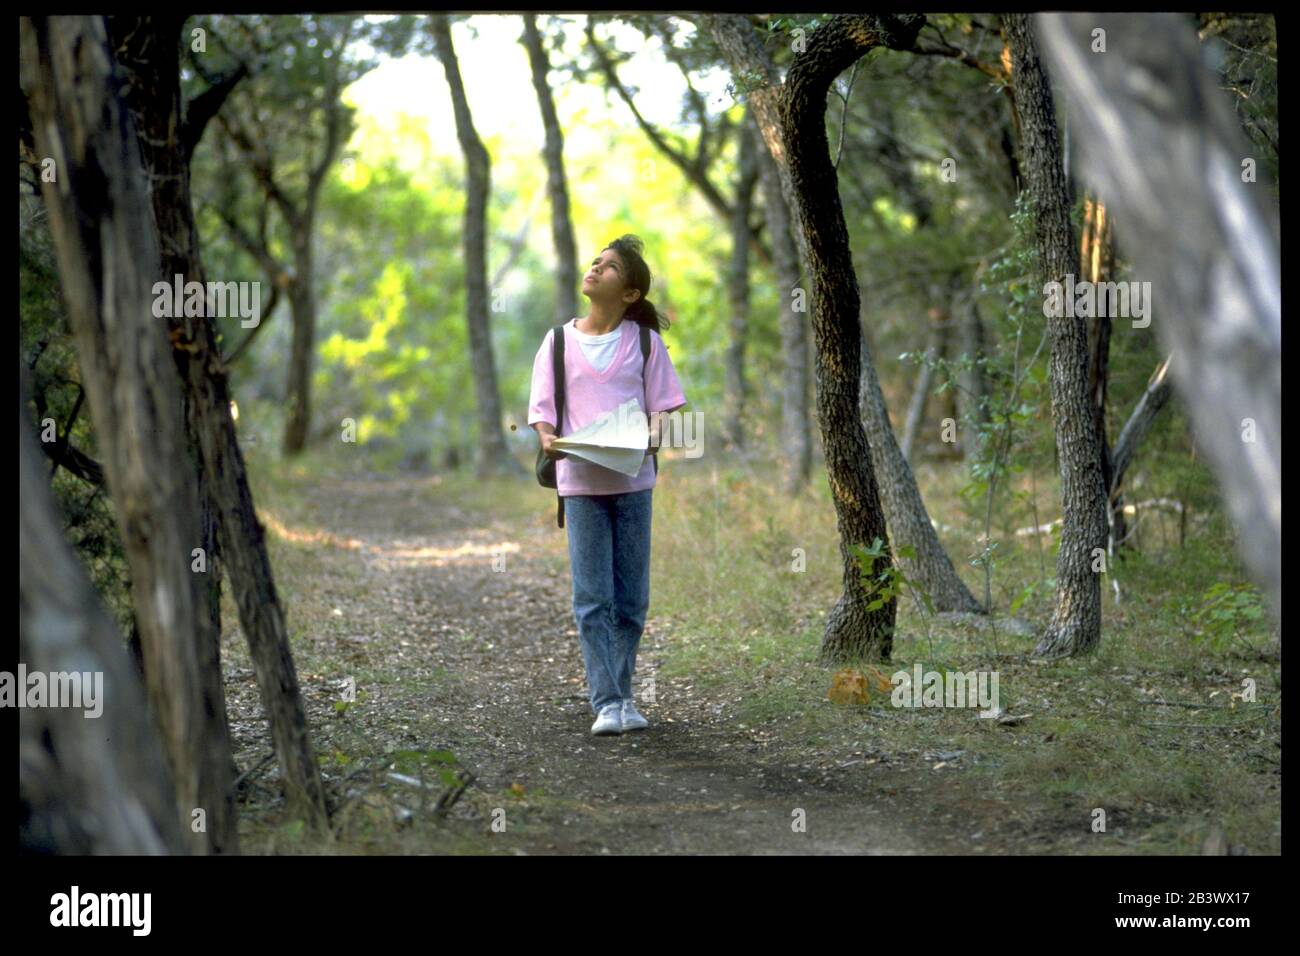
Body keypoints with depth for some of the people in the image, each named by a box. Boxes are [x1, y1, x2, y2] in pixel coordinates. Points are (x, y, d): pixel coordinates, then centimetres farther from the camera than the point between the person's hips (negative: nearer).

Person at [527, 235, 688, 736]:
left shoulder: (643, 341, 6)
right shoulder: (559, 340, 7)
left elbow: (661, 408, 6)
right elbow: (541, 408, 6)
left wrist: (651, 438, -15)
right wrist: (548, 438, -16)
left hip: (633, 481, 1)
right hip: (580, 482, -1)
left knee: (631, 598, 5)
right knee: (592, 598, -5)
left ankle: (623, 696, 17)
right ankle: (605, 702, -4)